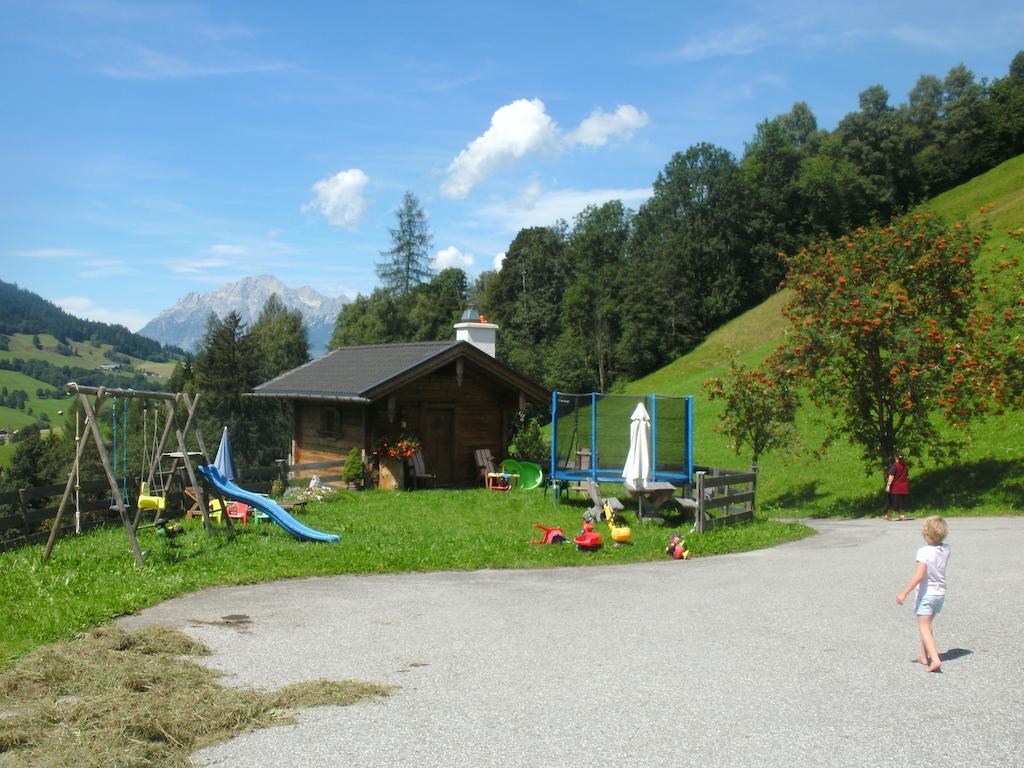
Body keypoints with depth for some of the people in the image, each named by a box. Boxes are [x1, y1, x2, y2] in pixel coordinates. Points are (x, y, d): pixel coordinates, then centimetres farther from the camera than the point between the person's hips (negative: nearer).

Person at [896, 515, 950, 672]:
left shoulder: (924, 552, -21)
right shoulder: (946, 549, -3)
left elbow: (919, 575, -28)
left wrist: (904, 592, -24)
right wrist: (939, 534, 10)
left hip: (926, 593, -7)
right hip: (940, 593, 7)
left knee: (924, 628, -5)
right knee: (926, 625, 22)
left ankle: (935, 659, -19)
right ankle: (924, 656, 30)